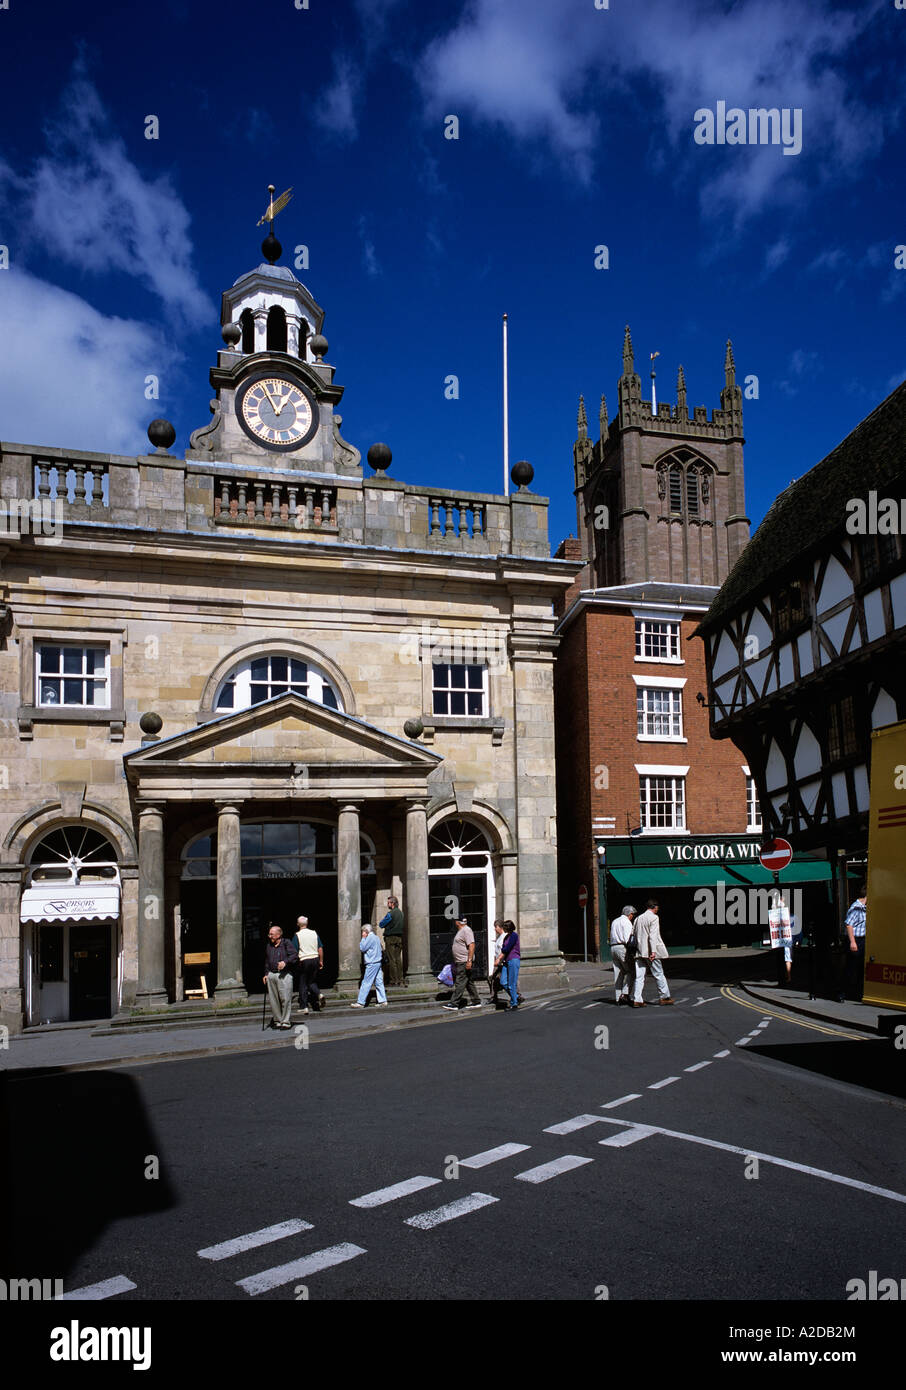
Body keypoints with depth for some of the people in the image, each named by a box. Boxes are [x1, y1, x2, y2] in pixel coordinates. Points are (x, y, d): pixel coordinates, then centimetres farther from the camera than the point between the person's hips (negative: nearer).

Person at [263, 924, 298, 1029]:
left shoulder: (286, 944, -2)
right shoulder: (268, 946, 16)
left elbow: (295, 955, -9)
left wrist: (285, 962, -22)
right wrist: (266, 974, 16)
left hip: (284, 974, -5)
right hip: (271, 975, 5)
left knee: (285, 999, -7)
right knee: (273, 1000, 5)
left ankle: (285, 1021, 1)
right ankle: (277, 1020, 16)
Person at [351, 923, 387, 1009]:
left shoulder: (370, 937, -12)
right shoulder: (376, 937, 16)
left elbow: (362, 948, -10)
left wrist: (363, 938, -2)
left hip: (372, 964, -9)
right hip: (377, 962, 9)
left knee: (366, 983, -6)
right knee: (379, 982, 8)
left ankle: (360, 1002, -5)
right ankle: (383, 1001, 7)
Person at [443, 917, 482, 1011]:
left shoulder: (466, 930, -14)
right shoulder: (460, 931, 18)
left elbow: (471, 945, -23)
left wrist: (469, 961, -27)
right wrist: (454, 961, 25)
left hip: (465, 962, -10)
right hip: (460, 962, 10)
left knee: (460, 983, -9)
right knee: (469, 983, 12)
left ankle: (454, 1003, -9)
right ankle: (476, 1002, 16)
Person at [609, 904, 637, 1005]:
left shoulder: (614, 921, 20)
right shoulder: (627, 922, -6)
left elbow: (613, 936, 14)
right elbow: (627, 939, -15)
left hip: (613, 947, 8)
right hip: (622, 947, -8)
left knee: (618, 973, 8)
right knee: (630, 971, -1)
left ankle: (619, 997, 8)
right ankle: (625, 994, -10)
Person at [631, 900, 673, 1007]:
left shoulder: (638, 919, 14)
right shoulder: (654, 917, -7)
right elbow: (652, 935, -16)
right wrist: (653, 951, -19)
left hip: (640, 952, 6)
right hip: (649, 951, -6)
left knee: (639, 977, 3)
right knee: (659, 974, 8)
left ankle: (636, 1000, -3)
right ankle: (664, 997, 17)